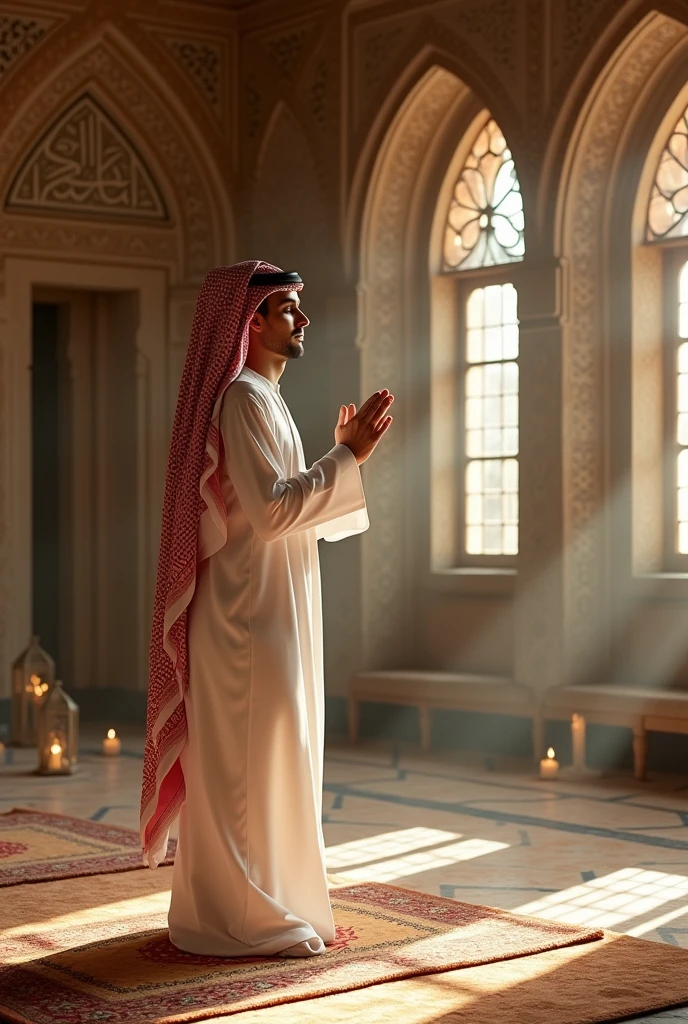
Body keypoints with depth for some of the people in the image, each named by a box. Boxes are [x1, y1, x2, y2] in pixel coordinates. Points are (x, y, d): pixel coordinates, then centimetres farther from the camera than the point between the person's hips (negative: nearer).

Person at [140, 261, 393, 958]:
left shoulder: (261, 398, 18)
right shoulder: (243, 398, -14)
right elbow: (271, 509, -23)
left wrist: (343, 454, 14)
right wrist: (347, 457, -18)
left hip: (266, 611, 10)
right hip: (252, 612, -10)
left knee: (257, 762, 14)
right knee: (250, 763, -5)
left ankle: (253, 906, 22)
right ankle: (242, 919, 3)